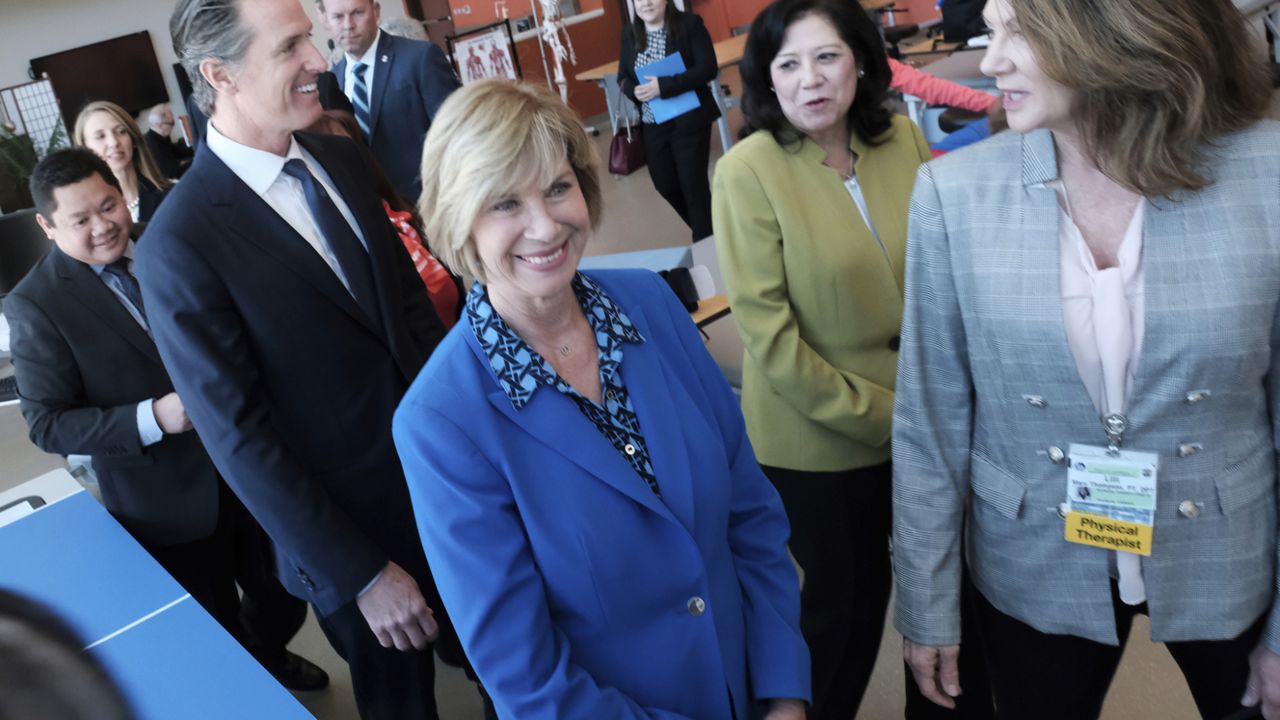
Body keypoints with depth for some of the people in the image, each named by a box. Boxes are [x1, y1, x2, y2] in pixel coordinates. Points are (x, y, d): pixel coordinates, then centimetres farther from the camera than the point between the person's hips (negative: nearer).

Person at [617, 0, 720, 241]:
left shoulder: (689, 24, -9)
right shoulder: (630, 34, 6)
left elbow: (708, 68, -16)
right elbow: (623, 77, 11)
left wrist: (663, 86, -23)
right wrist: (634, 91, -13)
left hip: (689, 120, -5)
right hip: (652, 125, 6)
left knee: (693, 185, -2)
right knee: (665, 185, 13)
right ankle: (705, 230, 35)